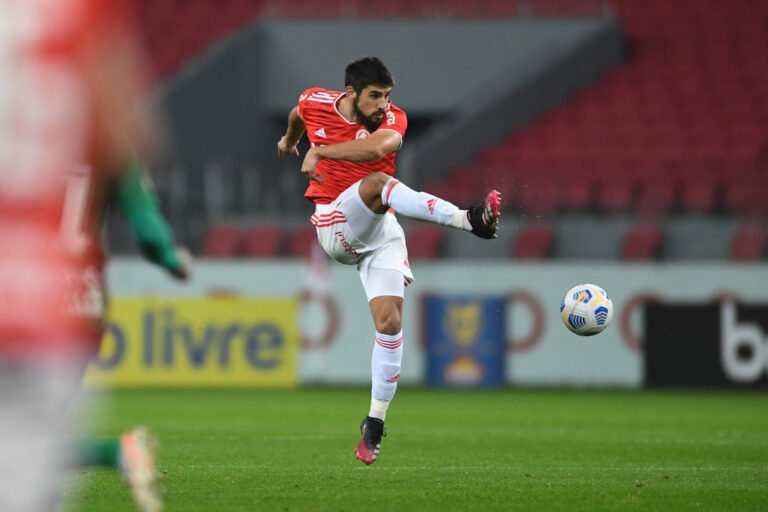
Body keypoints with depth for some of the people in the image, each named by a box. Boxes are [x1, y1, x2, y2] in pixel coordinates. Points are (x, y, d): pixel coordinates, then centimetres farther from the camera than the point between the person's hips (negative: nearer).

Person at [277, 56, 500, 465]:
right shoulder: (315, 103, 0)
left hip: (381, 231, 2)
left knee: (390, 321, -10)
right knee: (378, 181, -33)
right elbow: (299, 113, 27)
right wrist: (289, 139, 47)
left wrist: (319, 152, -29)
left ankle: (375, 424, -1)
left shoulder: (393, 118, -6)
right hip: (336, 226, -2)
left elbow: (380, 145, -30)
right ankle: (468, 219, -52)